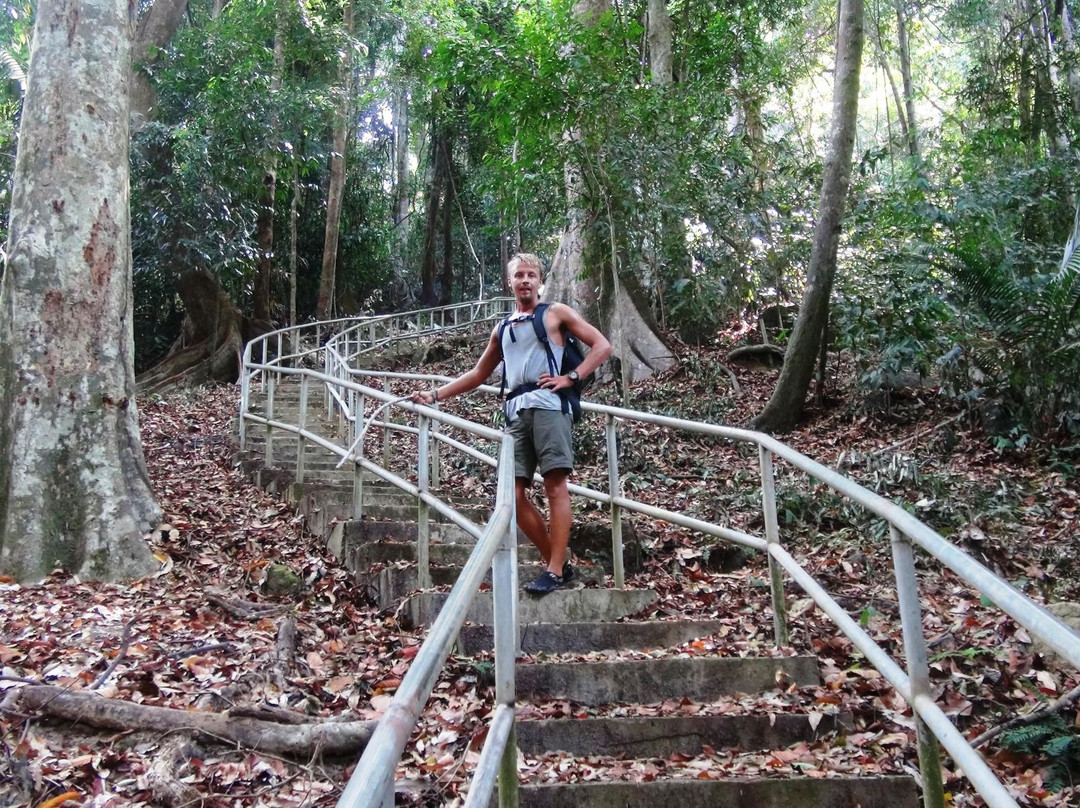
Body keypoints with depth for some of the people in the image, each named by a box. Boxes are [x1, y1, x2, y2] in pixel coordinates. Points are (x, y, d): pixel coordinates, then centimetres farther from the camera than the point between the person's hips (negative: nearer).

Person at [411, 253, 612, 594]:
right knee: (514, 493, -3)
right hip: (516, 412, 6)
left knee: (555, 486, -11)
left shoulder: (555, 313, 12)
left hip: (548, 403, -5)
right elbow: (478, 374, 33)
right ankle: (558, 563, 7)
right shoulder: (502, 329, 26)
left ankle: (555, 571, -10)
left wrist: (571, 377, -5)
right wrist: (435, 394, 26)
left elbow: (602, 345, 6)